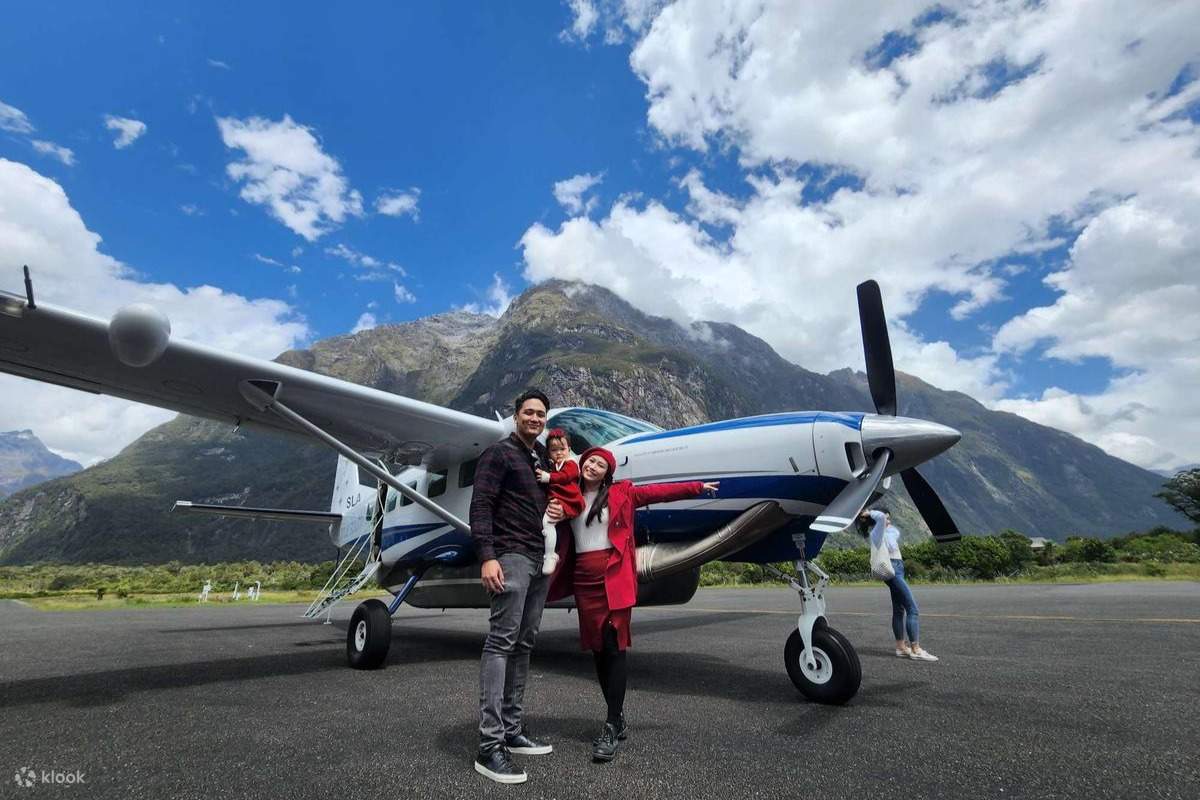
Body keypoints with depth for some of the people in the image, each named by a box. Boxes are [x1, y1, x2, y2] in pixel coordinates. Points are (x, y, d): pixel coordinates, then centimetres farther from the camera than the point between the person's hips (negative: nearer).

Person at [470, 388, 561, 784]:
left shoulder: (543, 458, 18)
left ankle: (513, 730, 19)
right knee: (501, 642, -9)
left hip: (541, 559, 8)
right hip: (511, 556, -7)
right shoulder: (498, 454, -3)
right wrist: (487, 557, -20)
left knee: (524, 645, 10)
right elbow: (480, 507, -11)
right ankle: (490, 746, -7)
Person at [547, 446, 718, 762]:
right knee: (597, 648, 8)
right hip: (583, 579, 4)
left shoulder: (620, 493, 4)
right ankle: (619, 718, 21)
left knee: (613, 646, -6)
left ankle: (612, 727, 1)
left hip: (614, 577, -3)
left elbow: (658, 492, 4)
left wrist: (697, 487, 5)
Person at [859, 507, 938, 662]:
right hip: (893, 570, -10)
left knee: (899, 610, 11)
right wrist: (870, 513, -9)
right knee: (912, 609, -11)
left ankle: (901, 647, 16)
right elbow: (881, 518, -29)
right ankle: (916, 650, -12)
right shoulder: (877, 533, -12)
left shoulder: (887, 532, 16)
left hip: (897, 570, 10)